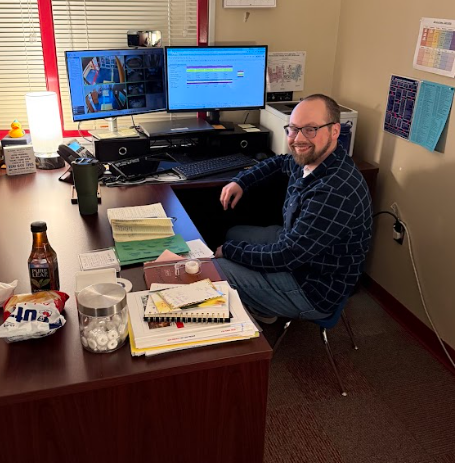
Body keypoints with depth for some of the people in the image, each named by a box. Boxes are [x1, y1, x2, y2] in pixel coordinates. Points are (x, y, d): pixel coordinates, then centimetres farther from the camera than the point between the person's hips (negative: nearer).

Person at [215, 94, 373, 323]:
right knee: (233, 234, 22)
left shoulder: (334, 193, -36)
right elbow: (279, 162, 19)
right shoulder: (311, 158, -7)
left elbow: (283, 258, -31)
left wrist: (227, 250, -16)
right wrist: (241, 181, 4)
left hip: (313, 289, -9)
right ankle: (261, 304, 30)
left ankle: (263, 311, 18)